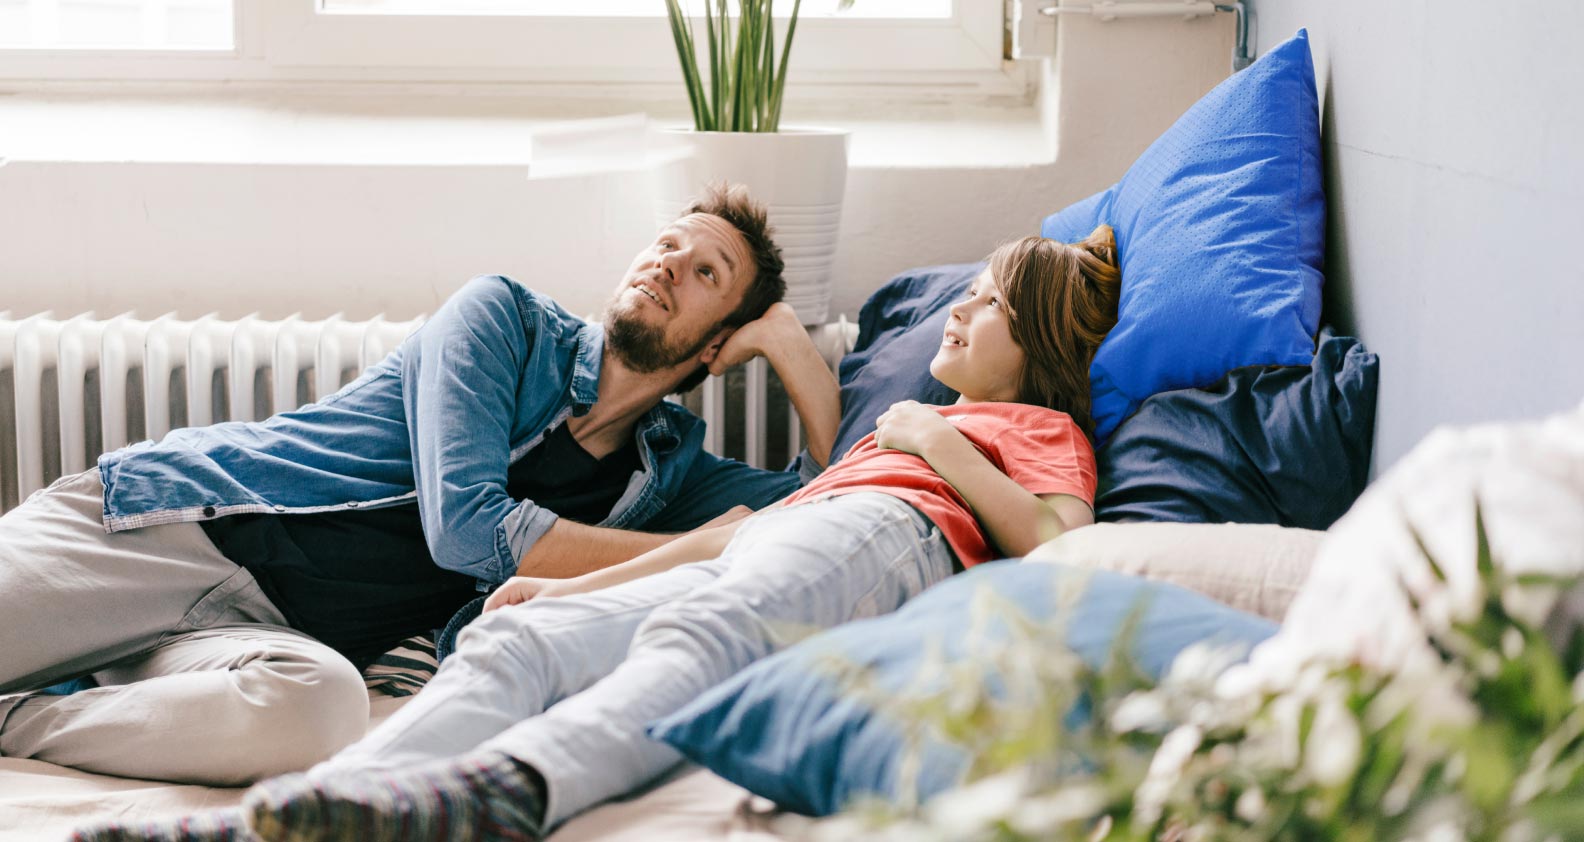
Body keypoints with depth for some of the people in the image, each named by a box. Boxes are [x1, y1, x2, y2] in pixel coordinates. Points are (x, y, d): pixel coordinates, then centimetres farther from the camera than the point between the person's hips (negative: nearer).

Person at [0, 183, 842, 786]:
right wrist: (701, 552, -7)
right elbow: (467, 525, -11)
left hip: (277, 633, 2)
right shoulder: (505, 317, 1)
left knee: (322, 702, -37)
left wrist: (786, 339, 5)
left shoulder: (671, 463, 14)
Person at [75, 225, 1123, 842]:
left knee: (702, 632, -40)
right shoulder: (893, 428, 47)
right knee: (522, 638, -24)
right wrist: (578, 583, 23)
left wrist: (943, 447, 10)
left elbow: (1061, 549, 5)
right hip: (750, 566, 5)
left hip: (878, 537, -5)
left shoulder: (1045, 428, 30)